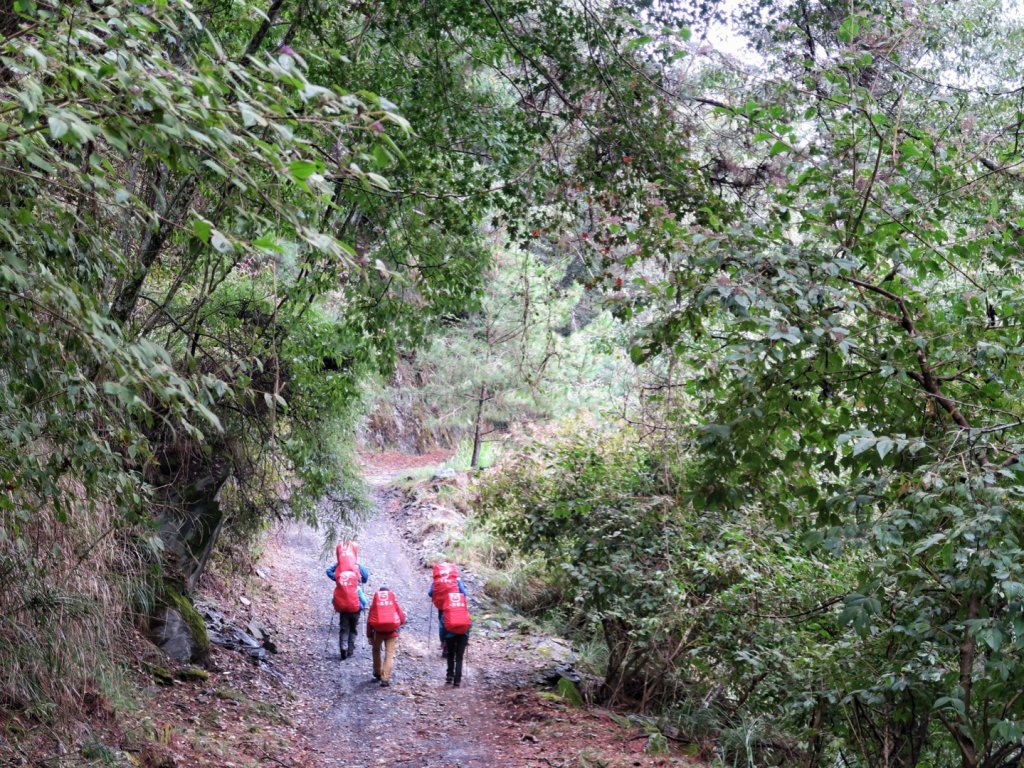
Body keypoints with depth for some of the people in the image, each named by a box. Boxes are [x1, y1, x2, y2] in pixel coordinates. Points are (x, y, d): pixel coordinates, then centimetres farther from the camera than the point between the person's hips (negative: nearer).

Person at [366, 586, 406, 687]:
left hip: (378, 630, 1)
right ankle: (385, 678, -13)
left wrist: (369, 635, 13)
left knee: (376, 650, 25)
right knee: (389, 654, -1)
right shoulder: (394, 601, 10)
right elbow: (402, 618, 6)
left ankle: (377, 674, 31)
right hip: (392, 630, -1)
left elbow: (369, 620, 7)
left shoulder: (375, 603, 11)